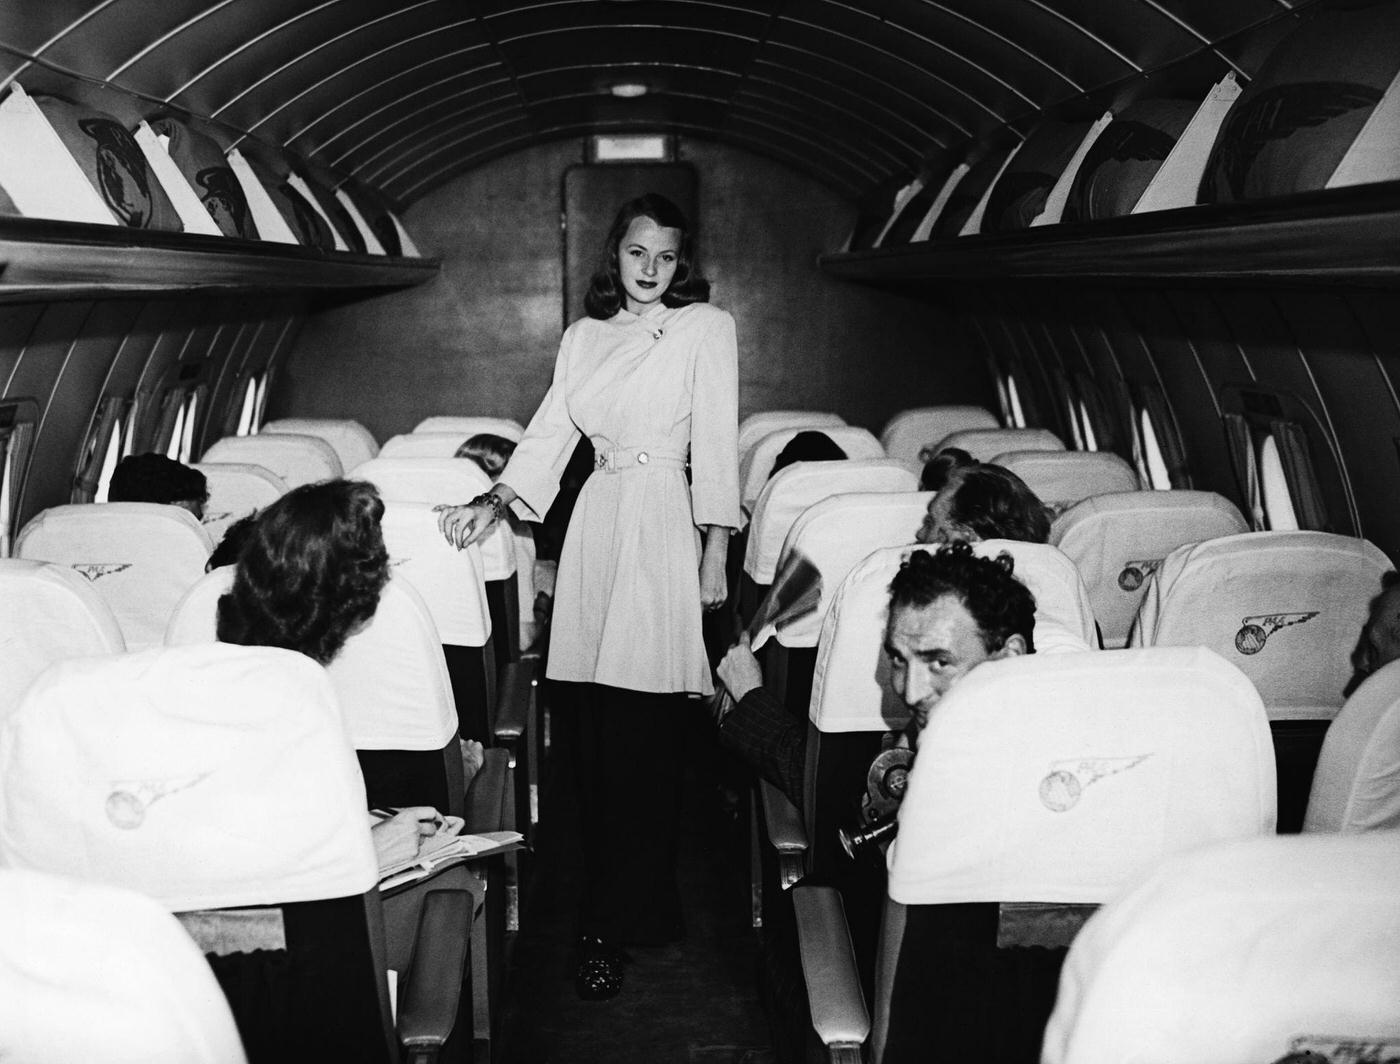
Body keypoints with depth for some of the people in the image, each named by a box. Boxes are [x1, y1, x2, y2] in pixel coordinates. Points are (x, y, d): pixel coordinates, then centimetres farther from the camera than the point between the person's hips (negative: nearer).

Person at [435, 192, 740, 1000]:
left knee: (646, 735, -6)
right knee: (597, 732, 3)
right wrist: (496, 501, 0)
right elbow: (551, 432, 14)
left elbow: (717, 445, 0)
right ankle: (617, 909, 14)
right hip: (596, 526, 4)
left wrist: (715, 553, -5)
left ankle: (620, 921, 3)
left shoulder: (707, 327, 5)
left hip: (665, 526, -4)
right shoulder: (585, 335, 18)